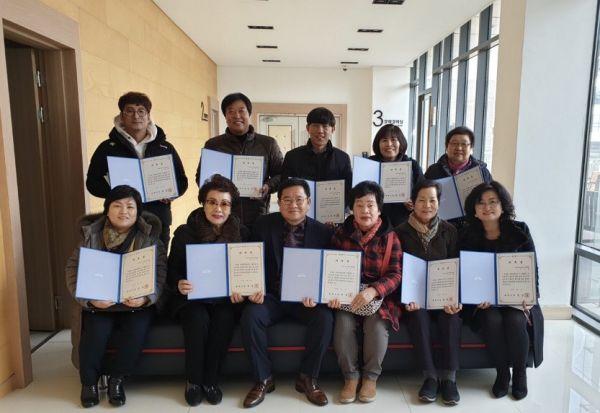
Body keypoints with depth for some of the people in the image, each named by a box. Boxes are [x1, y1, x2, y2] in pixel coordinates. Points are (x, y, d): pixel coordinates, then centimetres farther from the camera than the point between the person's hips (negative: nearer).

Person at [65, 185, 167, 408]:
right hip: (98, 304, 1)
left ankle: (117, 379, 3)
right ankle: (89, 381, 6)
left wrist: (145, 298, -26)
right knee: (95, 333, -24)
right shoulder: (91, 235, 2)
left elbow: (160, 273, -8)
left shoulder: (149, 238, -2)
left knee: (135, 333, -26)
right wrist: (90, 299, -18)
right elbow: (73, 270, -3)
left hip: (136, 304, -1)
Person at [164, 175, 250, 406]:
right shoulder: (184, 233, -2)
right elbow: (171, 272, 0)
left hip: (225, 299, 1)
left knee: (225, 318, -30)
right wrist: (179, 285, -23)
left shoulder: (241, 233, 2)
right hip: (191, 297, -1)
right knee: (198, 319, -31)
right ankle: (193, 380, -7)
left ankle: (211, 380, -9)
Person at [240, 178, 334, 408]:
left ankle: (307, 378, -5)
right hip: (272, 296, 1)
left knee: (325, 318, -27)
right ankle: (263, 379, -6)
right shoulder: (264, 225, -1)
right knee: (250, 316, -27)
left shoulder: (322, 232, -3)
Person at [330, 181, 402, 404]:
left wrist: (373, 291, -27)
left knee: (376, 324, -27)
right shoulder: (341, 234, 2)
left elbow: (395, 274, -8)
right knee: (343, 323, -26)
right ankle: (350, 376, -3)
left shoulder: (390, 237, -3)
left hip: (380, 297, -1)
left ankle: (371, 377, -1)